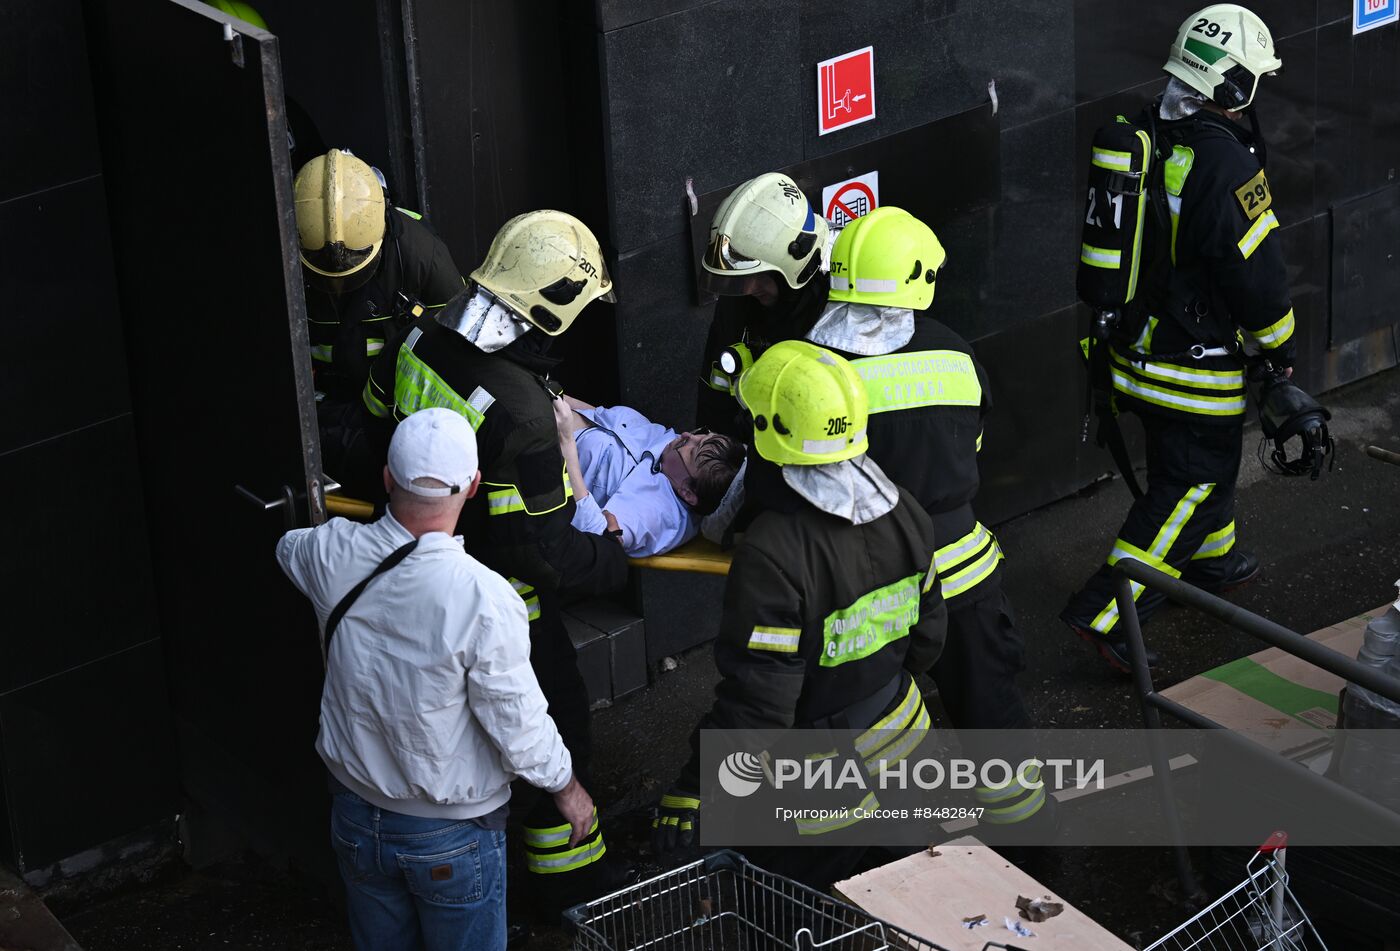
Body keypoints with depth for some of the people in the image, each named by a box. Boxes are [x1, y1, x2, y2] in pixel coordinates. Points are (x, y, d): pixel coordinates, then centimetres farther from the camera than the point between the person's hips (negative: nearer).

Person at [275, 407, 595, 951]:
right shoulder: (483, 597, -31)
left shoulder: (334, 555, -16)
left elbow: (289, 548, 12)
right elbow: (518, 722, -21)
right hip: (453, 835, -4)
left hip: (356, 818, 5)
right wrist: (566, 786, -3)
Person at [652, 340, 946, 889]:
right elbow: (927, 632, 8)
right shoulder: (902, 513, -6)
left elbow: (755, 699, -29)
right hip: (899, 731, 7)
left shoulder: (773, 554, -31)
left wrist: (691, 790, -20)